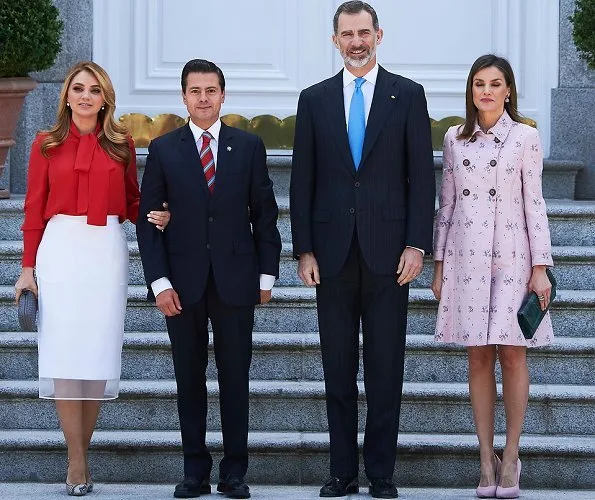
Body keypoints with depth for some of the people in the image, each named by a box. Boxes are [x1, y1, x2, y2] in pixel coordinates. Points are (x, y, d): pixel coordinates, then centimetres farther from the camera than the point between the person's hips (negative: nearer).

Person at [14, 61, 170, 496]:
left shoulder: (121, 145, 9)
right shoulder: (47, 145, 6)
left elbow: (132, 202, 15)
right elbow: (34, 210, 6)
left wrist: (153, 217, -6)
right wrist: (28, 266, 1)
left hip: (107, 252, 1)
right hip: (60, 250, -1)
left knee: (99, 352, 0)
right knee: (65, 352, -5)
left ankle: (81, 452, 8)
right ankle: (77, 461, -1)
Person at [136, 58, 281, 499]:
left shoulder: (249, 146, 5)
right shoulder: (163, 149, 4)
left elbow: (264, 213, 7)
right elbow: (149, 219, 2)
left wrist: (267, 273, 2)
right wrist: (159, 281, -6)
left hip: (235, 279, 0)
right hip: (183, 281, 0)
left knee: (235, 378, 3)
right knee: (190, 378, 5)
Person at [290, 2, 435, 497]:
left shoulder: (407, 95, 4)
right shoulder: (314, 99, 9)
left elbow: (422, 175, 1)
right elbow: (303, 180, 8)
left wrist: (417, 244, -7)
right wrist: (304, 250, 0)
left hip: (387, 249, -2)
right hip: (333, 251, 2)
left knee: (385, 368, 1)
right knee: (338, 367, 5)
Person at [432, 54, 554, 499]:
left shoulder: (525, 137, 0)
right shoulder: (455, 138, 8)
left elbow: (534, 203, -1)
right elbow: (447, 203, 11)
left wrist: (541, 267, -5)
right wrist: (439, 263, 9)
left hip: (511, 257, -2)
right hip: (466, 257, 2)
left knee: (512, 355, -3)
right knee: (479, 358, 3)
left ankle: (511, 455, 6)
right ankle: (487, 459, 7)